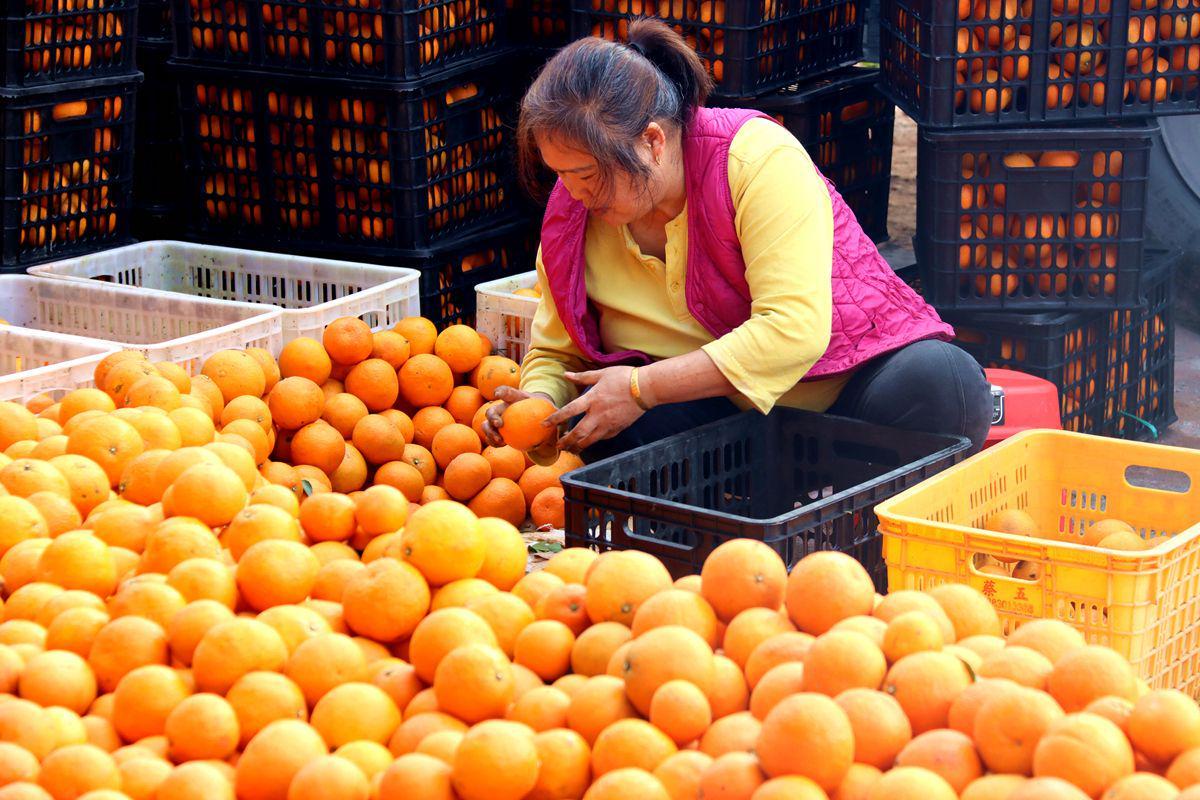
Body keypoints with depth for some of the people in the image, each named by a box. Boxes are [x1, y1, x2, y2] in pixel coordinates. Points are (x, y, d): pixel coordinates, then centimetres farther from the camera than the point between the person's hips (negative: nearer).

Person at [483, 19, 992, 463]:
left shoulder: (759, 158, -20)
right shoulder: (571, 215, -3)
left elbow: (795, 329, -29)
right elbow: (554, 354, 9)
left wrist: (641, 388, -29)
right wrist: (537, 402, -17)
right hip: (727, 416, 3)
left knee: (940, 380, -36)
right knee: (595, 423, -28)